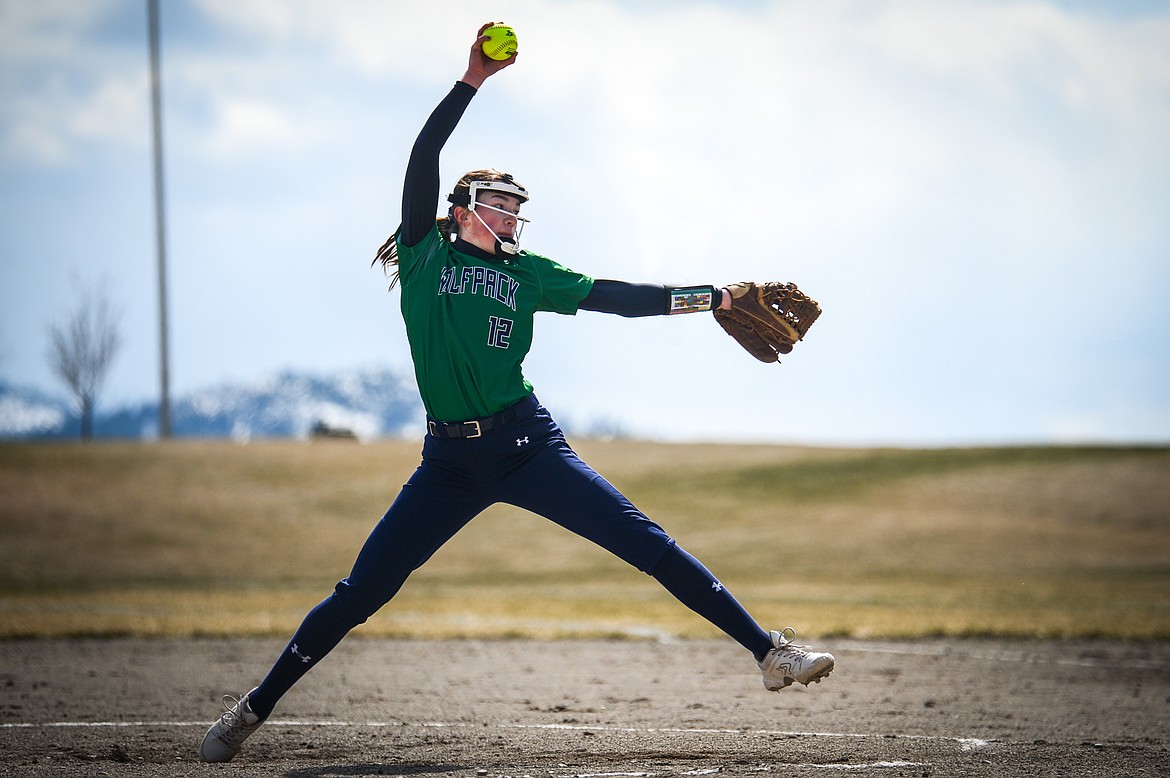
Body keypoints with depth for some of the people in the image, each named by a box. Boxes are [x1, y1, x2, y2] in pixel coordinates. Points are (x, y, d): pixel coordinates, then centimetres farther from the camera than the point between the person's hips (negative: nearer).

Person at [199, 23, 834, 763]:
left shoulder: (528, 273, 12)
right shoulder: (426, 255, 6)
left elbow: (617, 297, 9)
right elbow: (423, 159, -5)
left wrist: (715, 298, 2)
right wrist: (473, 81, -11)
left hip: (529, 445, 2)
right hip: (450, 460, -1)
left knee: (646, 542, -7)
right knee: (362, 590, -4)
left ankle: (769, 651, -5)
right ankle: (255, 707, 9)